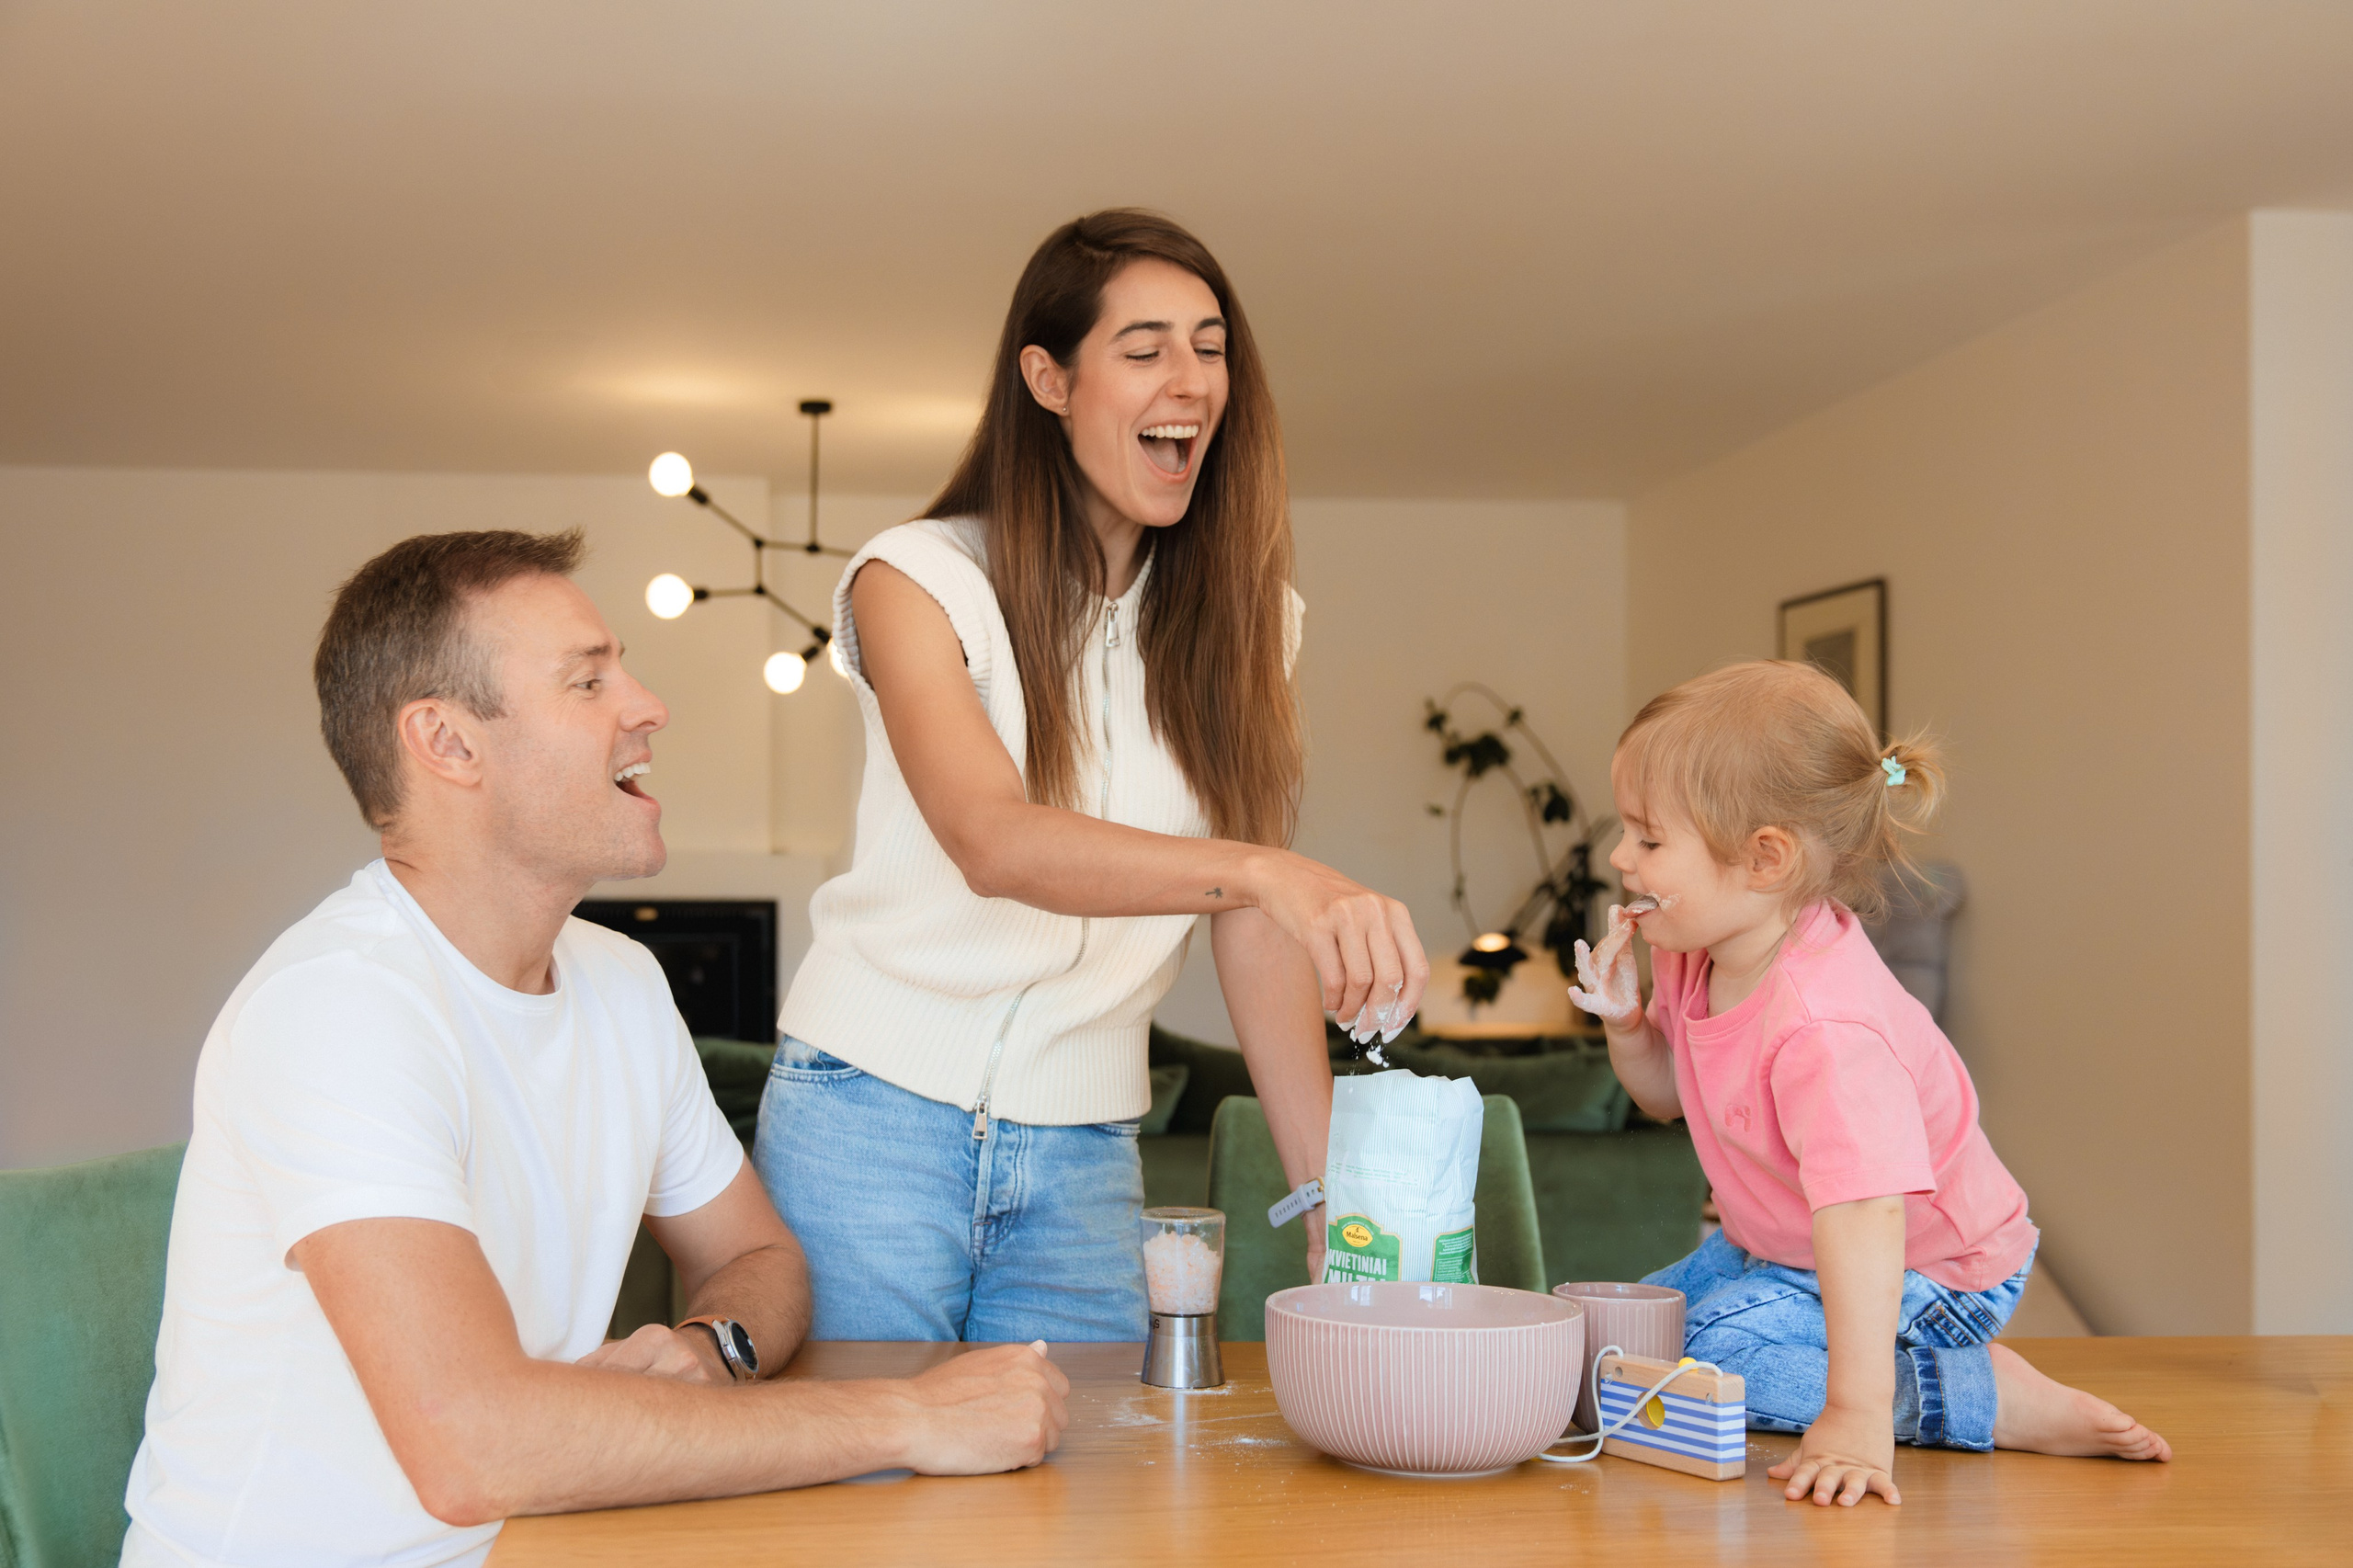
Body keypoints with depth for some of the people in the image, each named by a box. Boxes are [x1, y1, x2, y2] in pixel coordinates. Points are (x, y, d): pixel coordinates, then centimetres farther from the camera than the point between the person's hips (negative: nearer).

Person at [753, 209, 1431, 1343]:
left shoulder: (1240, 615, 5)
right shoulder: (921, 579, -8)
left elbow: (1254, 933, 0)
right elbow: (993, 841, -25)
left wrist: (1333, 1206, -9)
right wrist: (1266, 871, -41)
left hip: (1085, 1154, 3)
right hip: (875, 1113, -3)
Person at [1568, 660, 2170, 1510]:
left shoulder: (1825, 1026, -38)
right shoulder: (1696, 953, -9)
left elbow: (1863, 1218, -45)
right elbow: (1670, 1095, 9)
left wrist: (1856, 1419, -49)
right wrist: (1625, 1022, -13)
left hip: (1926, 1271, -10)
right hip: (1779, 1246, 10)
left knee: (1709, 1357, -25)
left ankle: (1990, 1399, -15)